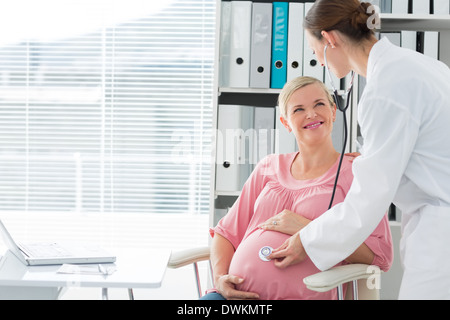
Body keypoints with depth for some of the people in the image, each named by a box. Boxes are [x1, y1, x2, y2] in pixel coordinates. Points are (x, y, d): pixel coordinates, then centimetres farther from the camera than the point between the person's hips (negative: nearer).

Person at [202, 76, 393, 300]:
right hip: (236, 292, 4)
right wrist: (220, 278, 0)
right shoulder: (269, 167, 20)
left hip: (297, 295, -3)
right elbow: (226, 233, 20)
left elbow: (381, 256, -4)